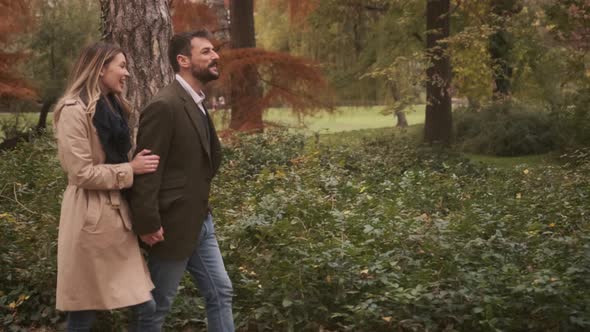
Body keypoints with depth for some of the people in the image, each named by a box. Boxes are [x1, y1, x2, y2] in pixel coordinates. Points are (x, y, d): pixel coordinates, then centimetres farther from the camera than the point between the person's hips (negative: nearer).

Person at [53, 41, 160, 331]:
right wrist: (131, 169, -14)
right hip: (91, 216, -9)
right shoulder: (74, 110, -15)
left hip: (118, 210, 9)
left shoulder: (112, 106, 15)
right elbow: (82, 173, -19)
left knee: (145, 304, 8)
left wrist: (139, 164, 11)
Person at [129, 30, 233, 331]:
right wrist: (148, 224, -20)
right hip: (173, 225, -9)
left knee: (220, 293, 13)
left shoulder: (197, 103, 10)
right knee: (157, 306, 6)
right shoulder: (164, 106, -20)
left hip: (200, 222, 9)